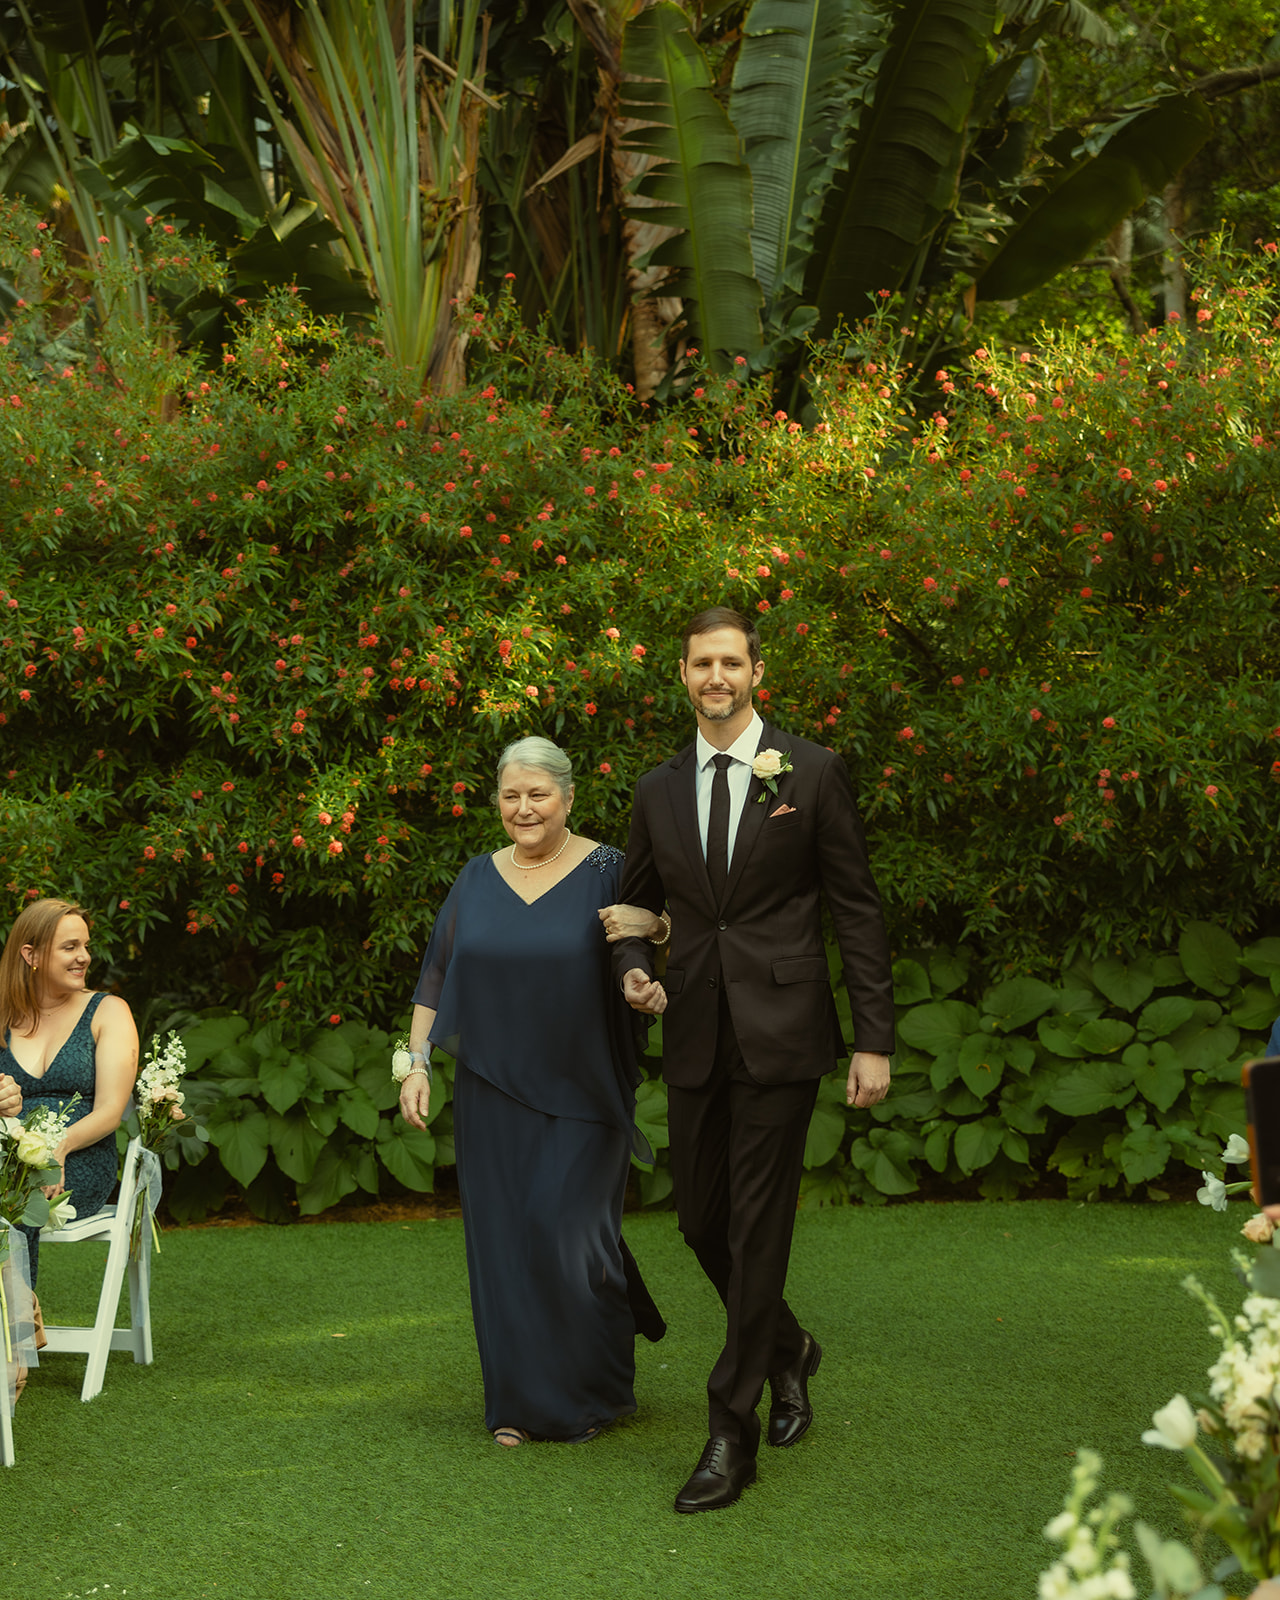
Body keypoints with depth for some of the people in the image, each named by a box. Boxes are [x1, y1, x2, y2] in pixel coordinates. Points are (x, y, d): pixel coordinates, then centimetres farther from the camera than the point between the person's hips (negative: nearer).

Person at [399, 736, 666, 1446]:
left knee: (566, 1234, -8)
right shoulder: (477, 880, 9)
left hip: (580, 1093, -4)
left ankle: (593, 1393, 15)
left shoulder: (608, 873, -2)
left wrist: (651, 926, -26)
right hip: (492, 1092, 4)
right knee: (502, 1244, 4)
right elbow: (436, 978, 13)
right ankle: (521, 1402, 16)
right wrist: (417, 1063, 5)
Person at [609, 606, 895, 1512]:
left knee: (757, 1232, -4)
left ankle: (732, 1435, 3)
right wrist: (633, 968, -1)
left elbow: (858, 911, -2)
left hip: (780, 1035, -5)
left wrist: (875, 1040, -6)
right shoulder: (659, 791, 11)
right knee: (703, 1225, 10)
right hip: (695, 1038, 5)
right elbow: (638, 906, 22)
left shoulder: (813, 774, -1)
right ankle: (788, 1353, 37)